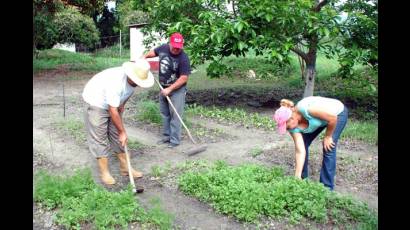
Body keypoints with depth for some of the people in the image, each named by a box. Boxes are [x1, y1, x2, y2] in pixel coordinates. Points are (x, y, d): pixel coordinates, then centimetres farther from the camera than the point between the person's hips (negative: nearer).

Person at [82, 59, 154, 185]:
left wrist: (122, 104, 0)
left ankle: (125, 167, 16)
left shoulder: (134, 79, -14)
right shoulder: (116, 82, -38)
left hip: (112, 104, 7)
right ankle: (104, 172, 4)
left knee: (117, 136, 8)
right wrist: (123, 132, -25)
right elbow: (113, 111, -33)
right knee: (100, 138, -5)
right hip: (96, 103, -7)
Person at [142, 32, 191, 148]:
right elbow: (153, 52, 19)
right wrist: (145, 56, 0)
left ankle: (175, 140, 4)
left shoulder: (183, 58, -23)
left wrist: (169, 89, -24)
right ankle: (166, 136, 27)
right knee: (165, 114, 14)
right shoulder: (163, 48, -5)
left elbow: (184, 78, -23)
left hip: (177, 90, -7)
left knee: (175, 116, -5)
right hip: (163, 88, 7)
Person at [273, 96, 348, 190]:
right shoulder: (294, 127, -19)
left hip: (338, 113, -6)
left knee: (328, 149, -13)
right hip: (321, 119, 6)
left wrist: (327, 137, -17)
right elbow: (300, 151, -20)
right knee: (302, 145, 1)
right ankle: (302, 178, 17)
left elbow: (333, 118, -30)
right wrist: (297, 176, -22)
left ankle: (327, 187, -2)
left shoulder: (306, 109, -41)